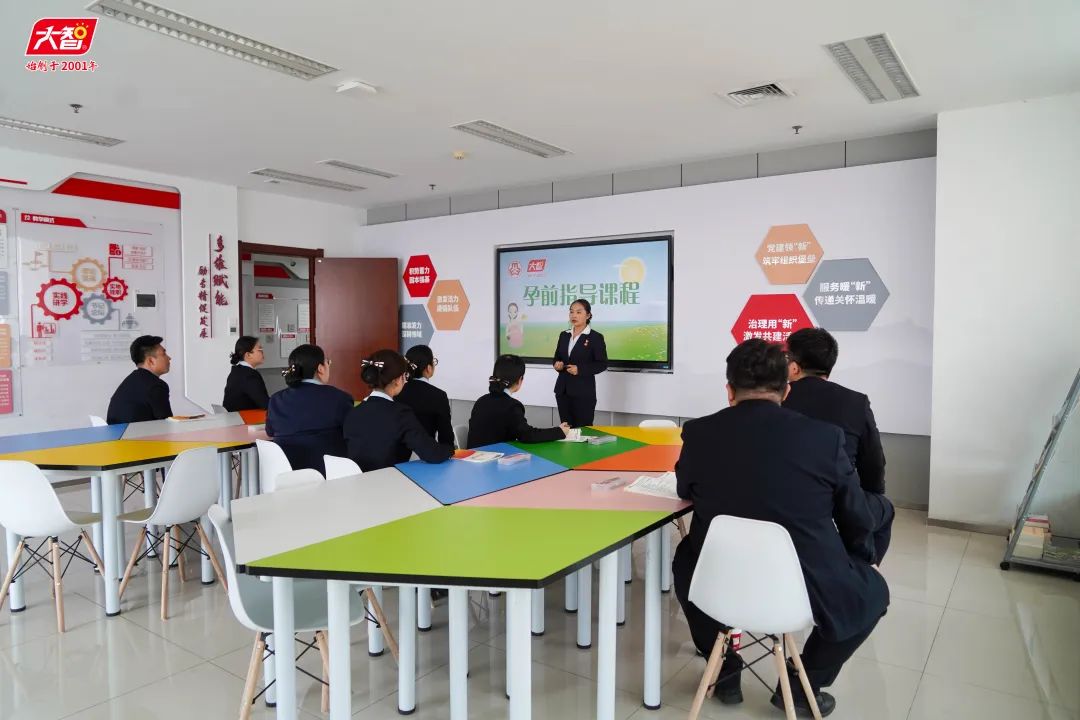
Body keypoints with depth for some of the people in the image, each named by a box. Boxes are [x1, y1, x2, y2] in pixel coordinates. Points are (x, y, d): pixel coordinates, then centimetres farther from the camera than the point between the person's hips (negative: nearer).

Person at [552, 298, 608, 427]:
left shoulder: (596, 337, -6)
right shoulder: (564, 335, 12)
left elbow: (602, 364, -8)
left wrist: (580, 369, -20)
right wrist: (557, 364, -4)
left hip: (584, 392, -5)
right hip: (562, 390, 5)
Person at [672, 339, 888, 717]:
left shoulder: (698, 433, -8)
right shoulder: (825, 436, -10)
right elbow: (857, 523, 4)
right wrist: (860, 564, 24)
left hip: (718, 588, 2)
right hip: (809, 592, -1)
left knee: (687, 558, 34)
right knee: (873, 589, 29)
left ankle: (725, 671, 36)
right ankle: (803, 686, 27)